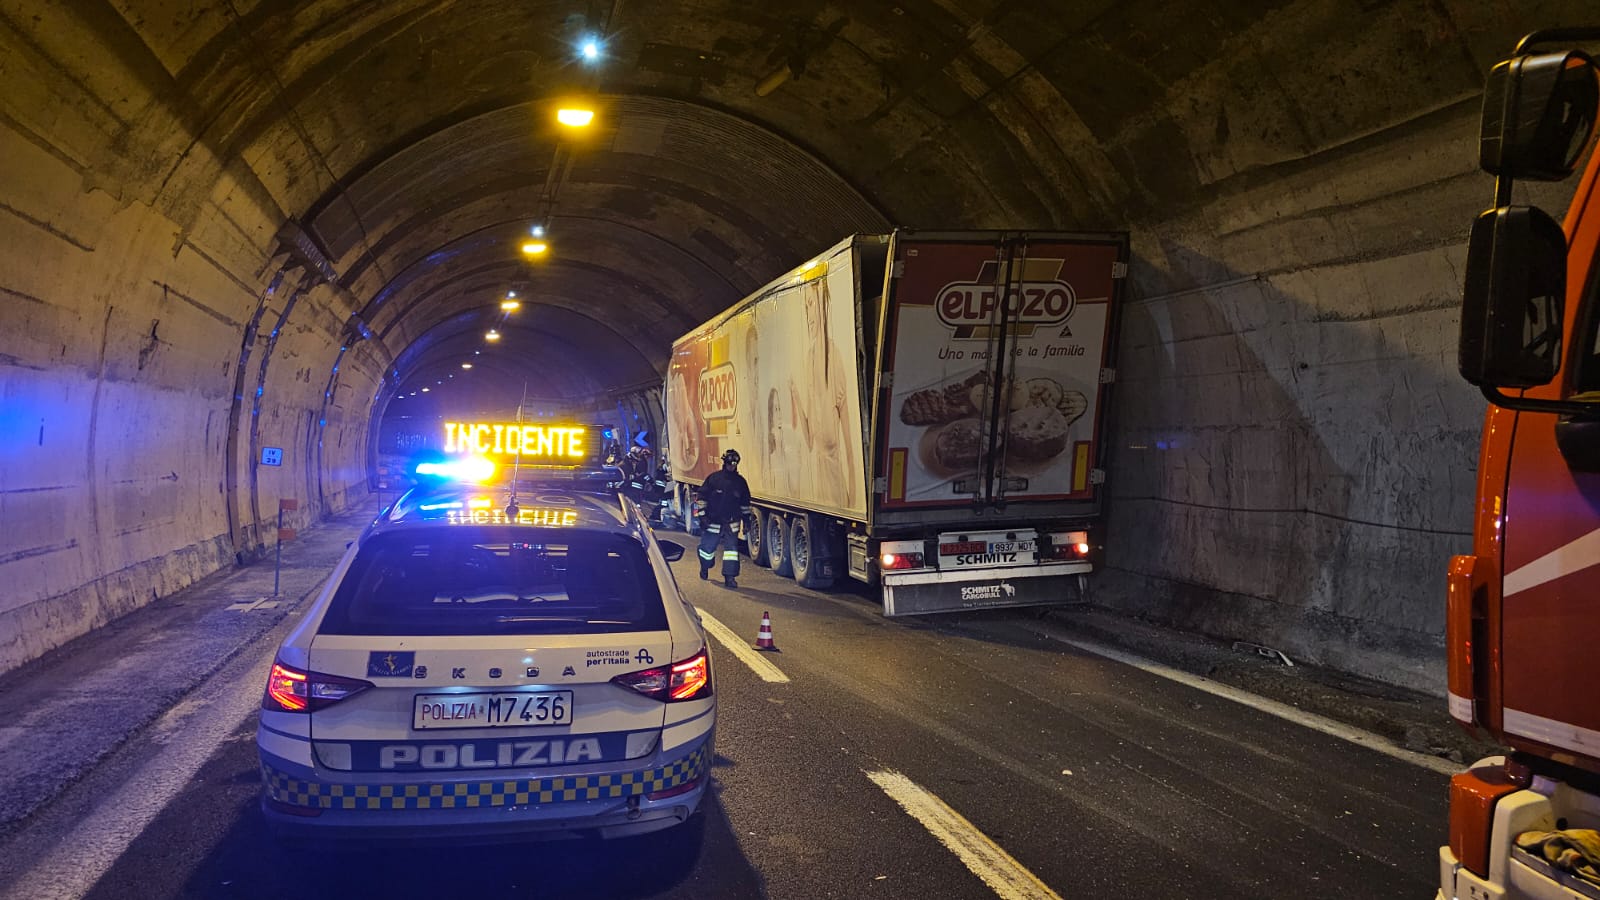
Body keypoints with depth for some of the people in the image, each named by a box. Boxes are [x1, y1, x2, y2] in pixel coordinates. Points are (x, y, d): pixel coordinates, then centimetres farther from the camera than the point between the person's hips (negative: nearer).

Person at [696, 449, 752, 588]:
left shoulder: (740, 481, 4)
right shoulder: (713, 478, -5)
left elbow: (745, 502, 14)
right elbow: (702, 496, -3)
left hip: (731, 522, 2)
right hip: (713, 521, -1)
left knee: (731, 547, -8)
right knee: (708, 546, 9)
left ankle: (730, 577, -6)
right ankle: (704, 569, 37)